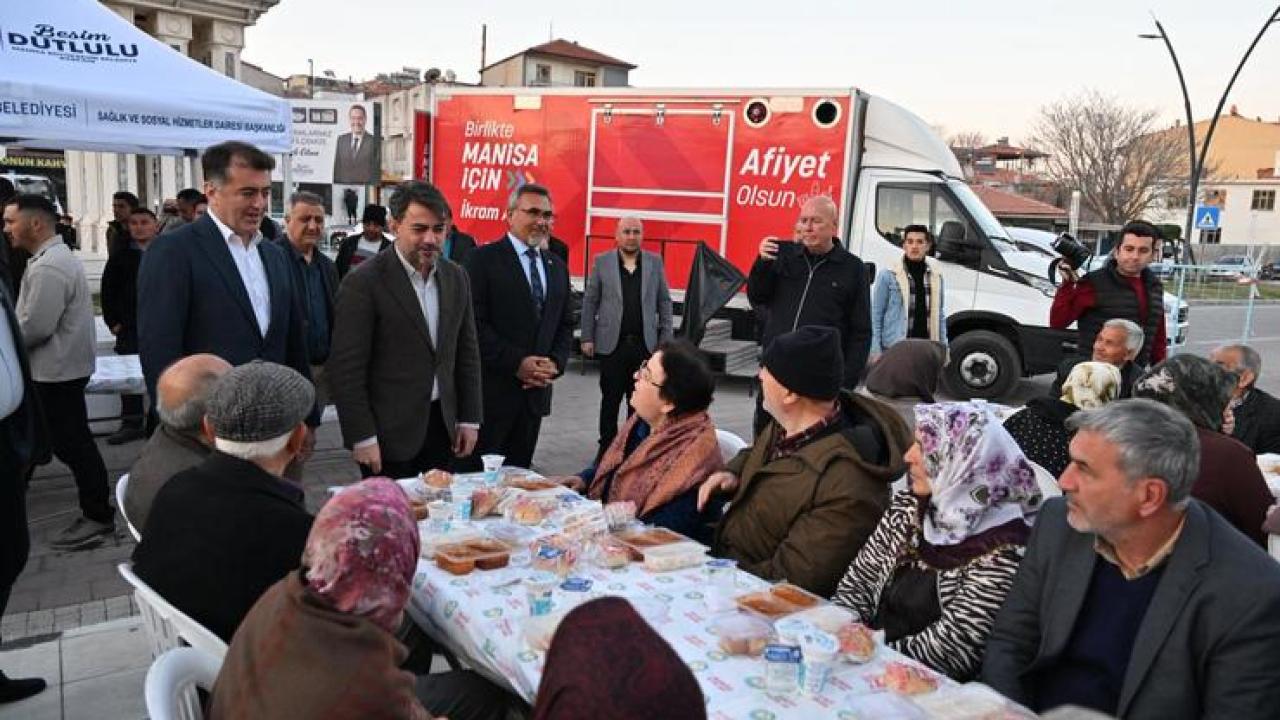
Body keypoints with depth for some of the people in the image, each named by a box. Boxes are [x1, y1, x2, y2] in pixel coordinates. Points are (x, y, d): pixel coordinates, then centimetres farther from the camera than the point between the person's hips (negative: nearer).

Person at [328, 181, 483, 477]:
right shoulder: (364, 282, -12)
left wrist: (470, 418, 9)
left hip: (442, 426, 5)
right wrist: (362, 437, -13)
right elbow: (346, 369, -12)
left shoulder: (456, 277, 6)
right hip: (389, 433, -5)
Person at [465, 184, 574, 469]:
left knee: (519, 470, 12)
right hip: (493, 389, -5)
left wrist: (556, 362, -1)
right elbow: (476, 323, -13)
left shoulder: (557, 267, 14)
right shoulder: (484, 259, -6)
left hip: (536, 391, 6)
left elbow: (565, 324, 16)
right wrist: (516, 363, -16)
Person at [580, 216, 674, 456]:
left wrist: (666, 339, 2)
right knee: (610, 399, 6)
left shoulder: (655, 262, 5)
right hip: (612, 344, -1)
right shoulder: (602, 262, 2)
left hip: (645, 344, 1)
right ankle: (607, 445, 18)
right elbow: (590, 302, 3)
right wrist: (587, 338, -1)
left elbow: (664, 302, 7)